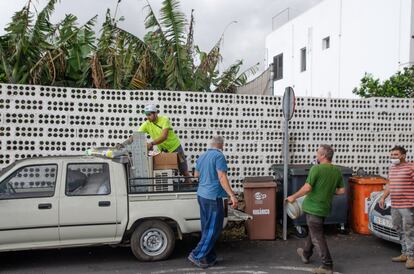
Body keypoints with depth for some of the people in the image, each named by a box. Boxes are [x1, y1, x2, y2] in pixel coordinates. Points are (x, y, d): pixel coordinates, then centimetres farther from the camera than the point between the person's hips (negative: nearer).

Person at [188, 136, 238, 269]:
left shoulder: (202, 156, 14)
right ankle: (197, 255, -1)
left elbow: (196, 174, 26)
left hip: (201, 195, 9)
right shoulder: (219, 156, -11)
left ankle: (209, 258, 18)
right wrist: (232, 195, -22)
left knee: (207, 228, 13)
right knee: (213, 229, -1)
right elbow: (222, 177, -20)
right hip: (213, 197, -9)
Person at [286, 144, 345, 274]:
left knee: (317, 236, 0)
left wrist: (293, 197, -9)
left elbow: (307, 188, -22)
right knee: (313, 231, 24)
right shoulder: (337, 171, 2)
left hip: (314, 207, -8)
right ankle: (306, 254, 40)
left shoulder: (316, 169, -19)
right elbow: (342, 190, 5)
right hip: (325, 208, 8)